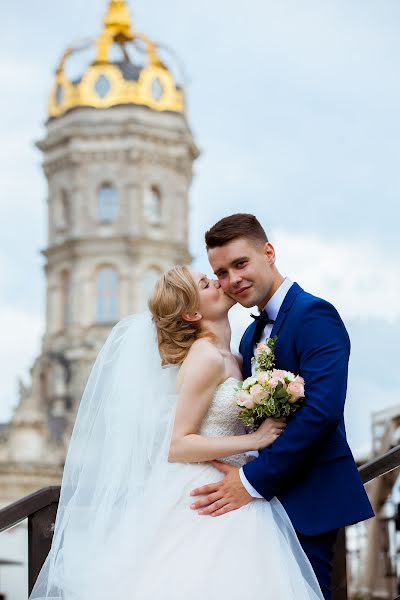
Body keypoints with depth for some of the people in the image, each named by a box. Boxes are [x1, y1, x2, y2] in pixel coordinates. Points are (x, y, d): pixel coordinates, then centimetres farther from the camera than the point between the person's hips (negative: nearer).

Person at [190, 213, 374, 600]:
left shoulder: (314, 315, -12)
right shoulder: (251, 335, 16)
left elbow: (322, 409, -24)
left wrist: (252, 482, -21)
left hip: (307, 500, -8)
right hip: (266, 498, 9)